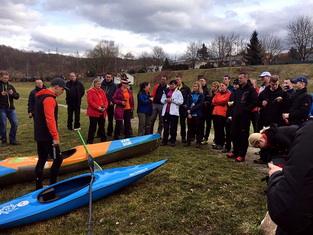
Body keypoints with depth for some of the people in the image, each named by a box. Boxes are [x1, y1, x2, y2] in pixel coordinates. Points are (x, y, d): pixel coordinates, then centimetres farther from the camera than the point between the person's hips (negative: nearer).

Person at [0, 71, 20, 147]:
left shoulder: (10, 86, 17)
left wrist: (12, 93, -10)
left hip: (11, 108, 4)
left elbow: (17, 96, 10)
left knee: (15, 123, -1)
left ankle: (12, 140, 12)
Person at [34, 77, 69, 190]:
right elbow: (50, 119, -25)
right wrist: (55, 136, -25)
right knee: (58, 159, -2)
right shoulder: (49, 99, -17)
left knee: (42, 160, 14)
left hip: (40, 135, 10)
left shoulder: (42, 97, 15)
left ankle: (39, 187, 22)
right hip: (47, 137, -10)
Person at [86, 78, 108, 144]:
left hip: (102, 113, 6)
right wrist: (98, 107, -20)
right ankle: (89, 141, 9)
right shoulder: (90, 91, -5)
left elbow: (106, 100, 11)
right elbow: (90, 101, -14)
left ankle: (104, 139, 26)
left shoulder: (102, 91, 14)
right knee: (92, 127, -1)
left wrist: (105, 107, -8)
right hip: (94, 112, -6)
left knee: (102, 127, 15)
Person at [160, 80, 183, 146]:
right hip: (165, 112, 3)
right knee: (166, 127, 6)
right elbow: (162, 100, 12)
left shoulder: (178, 92, 4)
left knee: (173, 128, 3)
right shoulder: (166, 91, 15)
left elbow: (181, 101, -6)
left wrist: (172, 100, -11)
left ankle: (173, 141, 14)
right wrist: (166, 100, -8)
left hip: (174, 112, -3)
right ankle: (164, 140, 13)